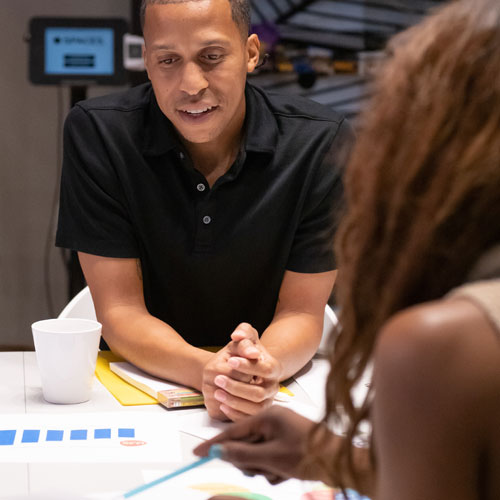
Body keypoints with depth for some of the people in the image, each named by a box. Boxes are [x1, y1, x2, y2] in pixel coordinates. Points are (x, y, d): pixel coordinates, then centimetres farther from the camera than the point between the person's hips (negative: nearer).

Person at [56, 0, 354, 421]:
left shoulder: (321, 144, -12)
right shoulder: (95, 133, -12)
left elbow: (301, 313, -9)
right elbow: (120, 312, -12)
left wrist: (264, 364, -32)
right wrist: (205, 370, -32)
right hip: (139, 385, 0)